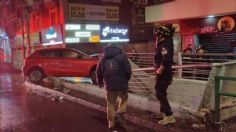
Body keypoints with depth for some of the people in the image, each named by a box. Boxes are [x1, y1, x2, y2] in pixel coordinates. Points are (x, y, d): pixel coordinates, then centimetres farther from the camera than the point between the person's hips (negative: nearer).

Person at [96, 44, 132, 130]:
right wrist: (126, 80, 13)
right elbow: (128, 71, -6)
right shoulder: (122, 57, 0)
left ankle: (111, 123, 14)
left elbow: (99, 72, 14)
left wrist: (100, 82, 31)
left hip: (109, 85, 2)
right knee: (124, 98, 25)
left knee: (110, 104, 12)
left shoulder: (102, 59, 10)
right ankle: (120, 112, 9)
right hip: (121, 84, -2)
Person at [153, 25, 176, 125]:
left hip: (163, 73, -10)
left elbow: (166, 60, -31)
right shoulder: (164, 44, 13)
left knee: (160, 94, -8)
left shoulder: (164, 45, -19)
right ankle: (163, 112, 32)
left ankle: (169, 116, -6)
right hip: (164, 72, 10)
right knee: (161, 93, 19)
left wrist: (160, 70, -23)